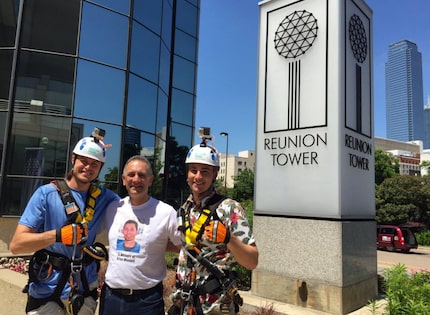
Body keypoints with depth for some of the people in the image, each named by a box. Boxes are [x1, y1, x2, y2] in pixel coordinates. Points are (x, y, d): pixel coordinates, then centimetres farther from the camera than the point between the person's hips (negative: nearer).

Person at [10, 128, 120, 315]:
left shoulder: (104, 198, -3)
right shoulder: (46, 194, -10)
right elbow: (16, 245, -13)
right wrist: (58, 235, -27)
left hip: (85, 290, 3)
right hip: (46, 292, -3)